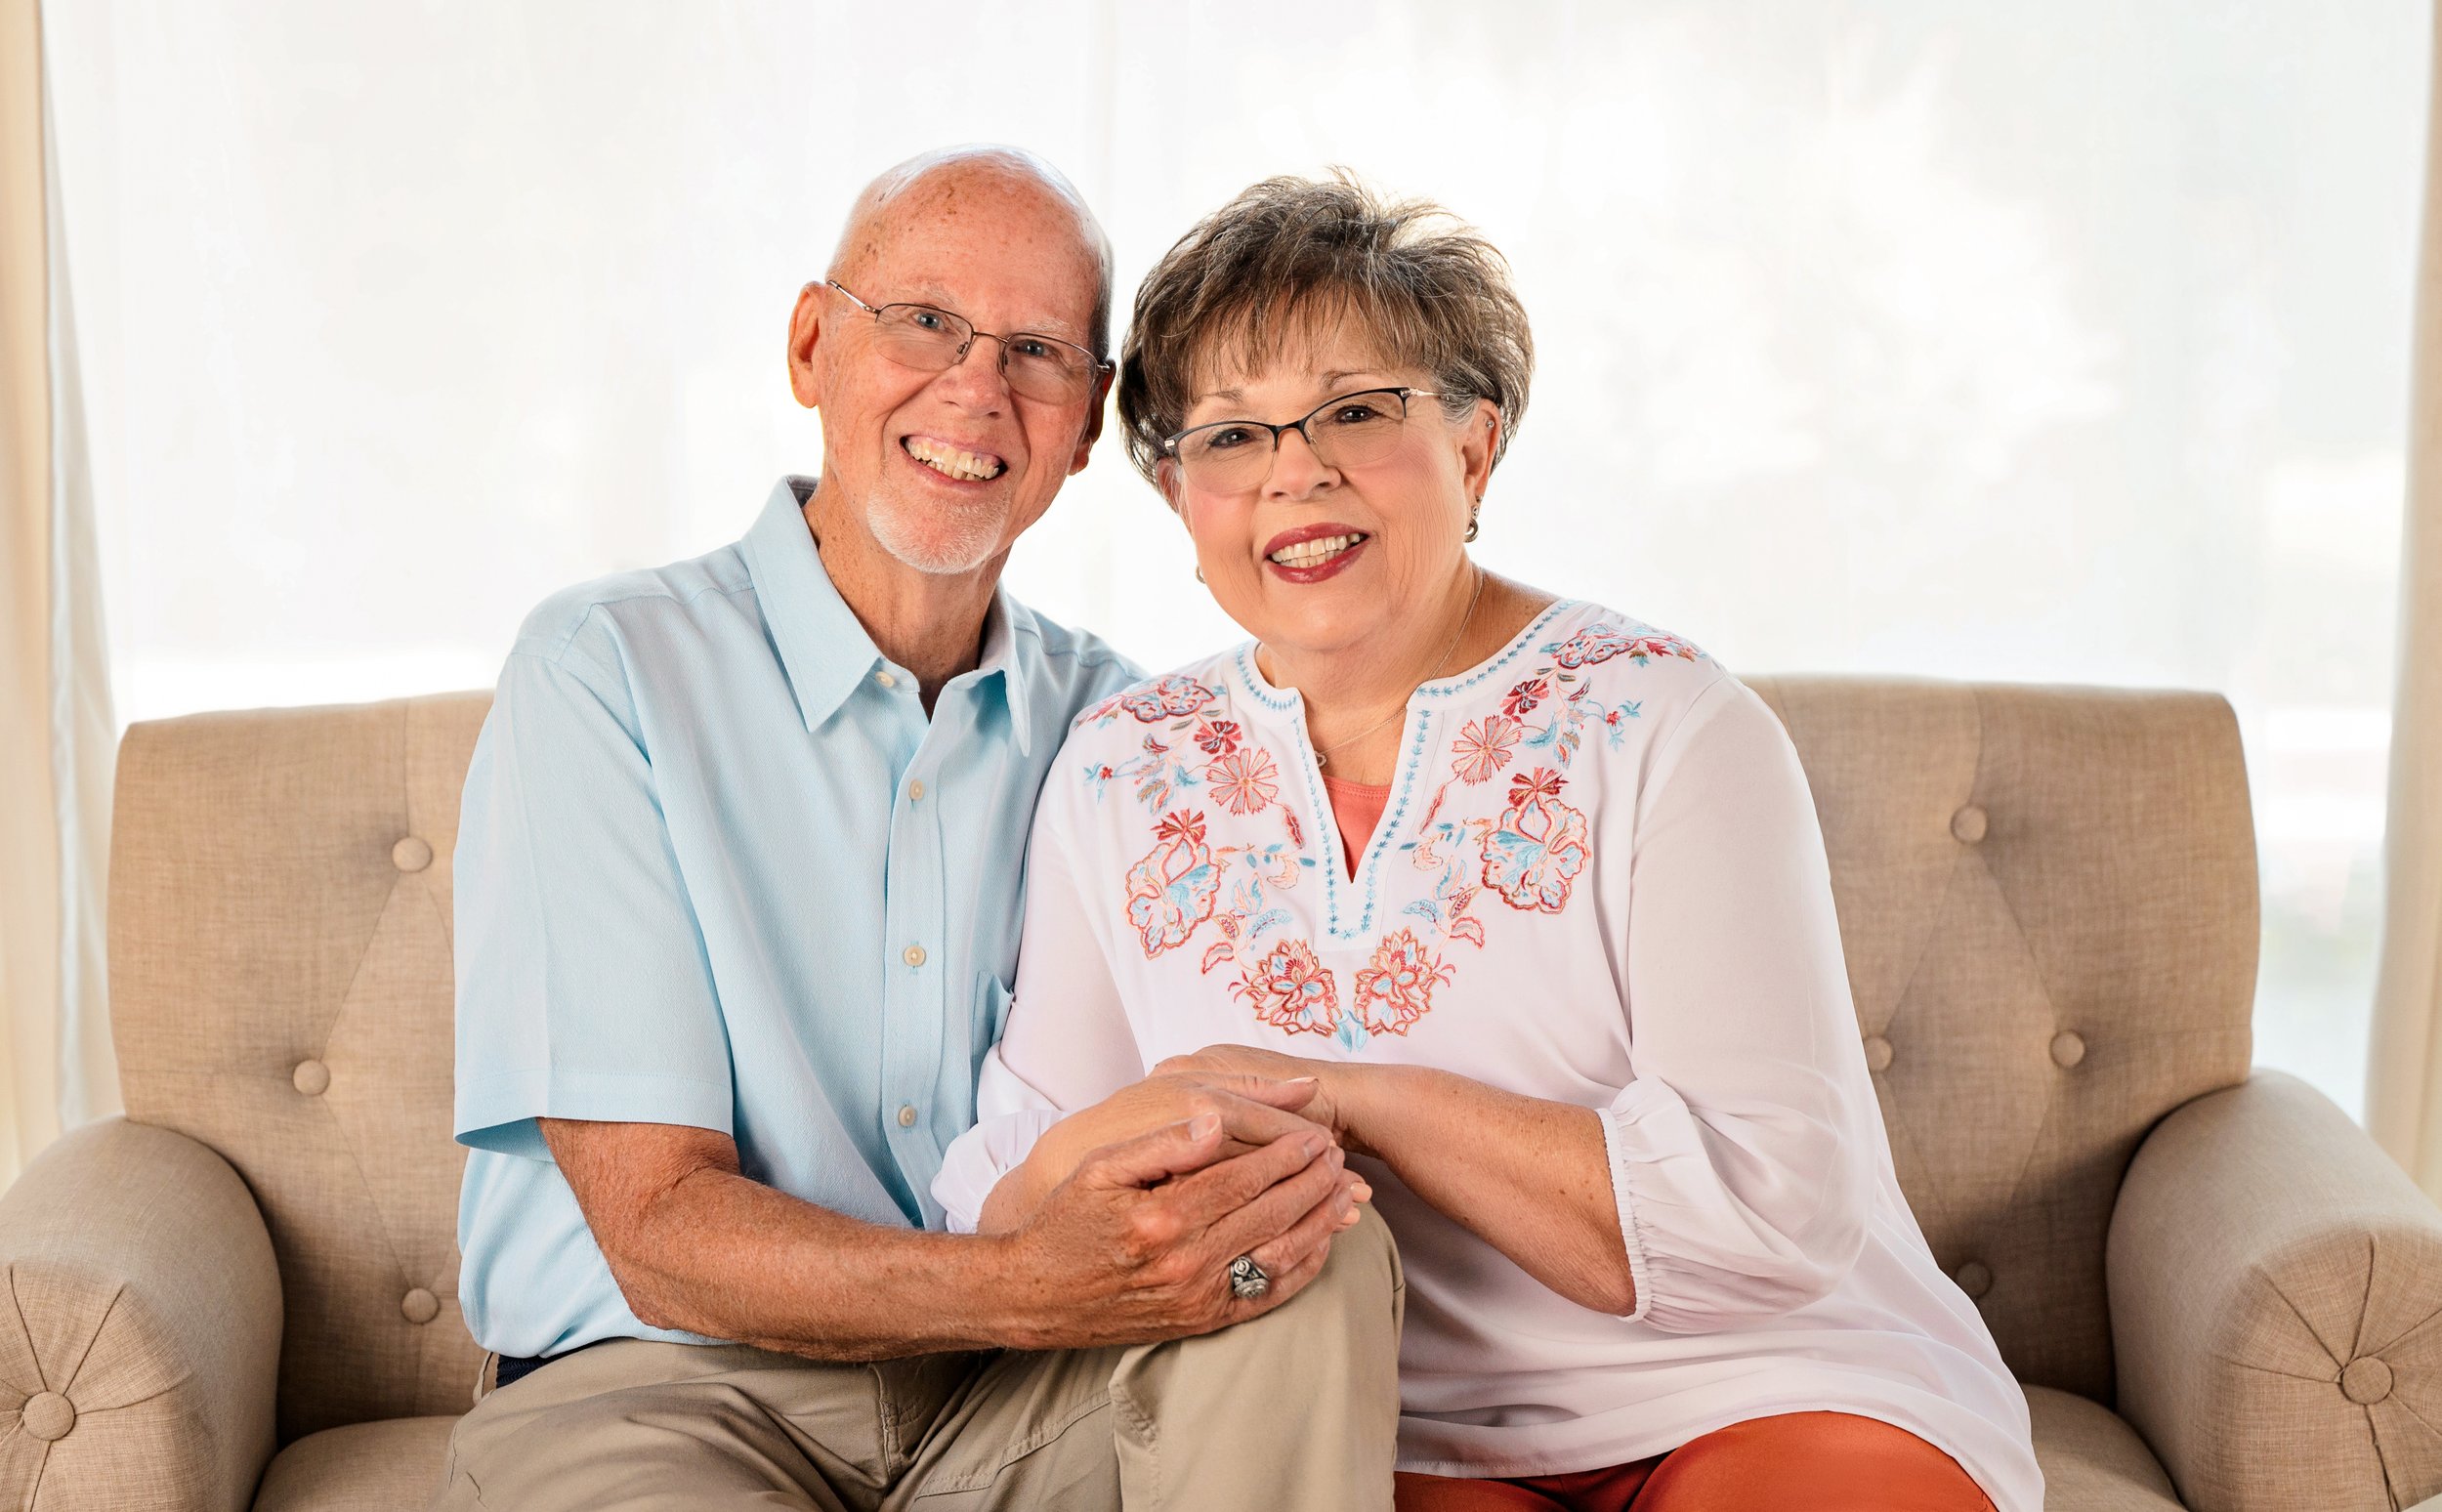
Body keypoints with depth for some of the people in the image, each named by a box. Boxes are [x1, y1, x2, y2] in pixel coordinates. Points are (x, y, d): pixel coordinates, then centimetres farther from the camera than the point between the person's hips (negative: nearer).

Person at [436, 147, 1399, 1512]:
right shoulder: (605, 672, -8)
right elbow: (660, 1232, -15)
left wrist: (1225, 1127, -22)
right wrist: (1039, 1283, -32)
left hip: (1015, 1396, 3)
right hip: (658, 1390, -3)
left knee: (1316, 1253, -25)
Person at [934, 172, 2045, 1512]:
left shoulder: (1669, 730, -6)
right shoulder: (1121, 775, 6)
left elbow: (1776, 1213, -15)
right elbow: (998, 1191, 5)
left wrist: (1349, 1096, -19)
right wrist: (1089, 1162, -19)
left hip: (1767, 1402, -1)